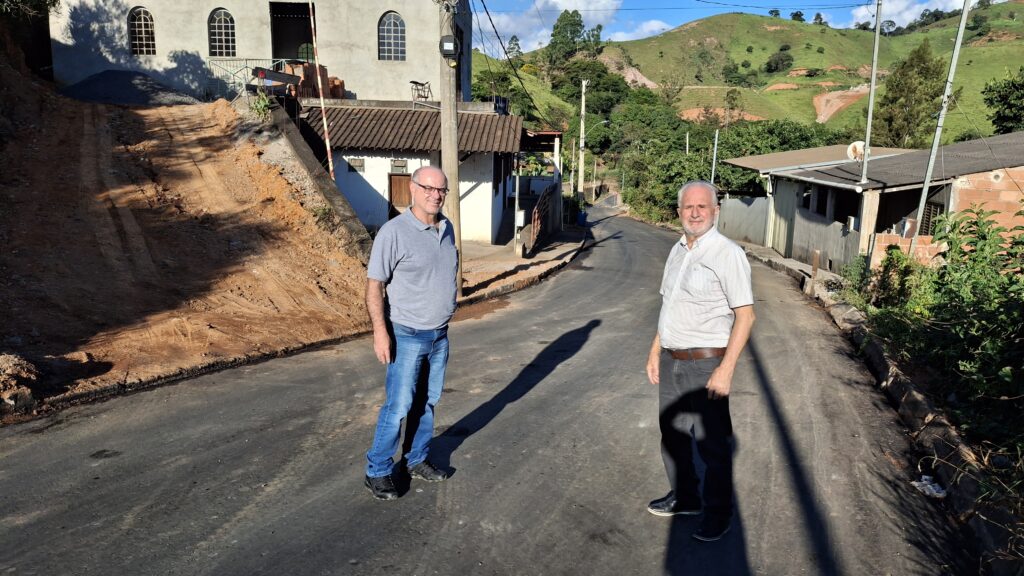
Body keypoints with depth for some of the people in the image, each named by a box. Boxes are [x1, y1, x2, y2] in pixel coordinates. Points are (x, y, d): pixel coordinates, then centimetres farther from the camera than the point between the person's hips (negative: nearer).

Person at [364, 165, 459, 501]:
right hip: (407, 335, -6)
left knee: (428, 402, 16)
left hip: (440, 335, 7)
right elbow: (374, 284, -14)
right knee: (398, 406, -2)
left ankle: (417, 461, 31)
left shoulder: (447, 229, 5)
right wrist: (380, 331, -20)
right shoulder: (394, 232, -16)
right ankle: (378, 471, 13)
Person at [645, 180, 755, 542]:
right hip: (671, 361, 8)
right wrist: (655, 352, 15)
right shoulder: (678, 250, 9)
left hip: (705, 364, -7)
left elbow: (745, 315, -17)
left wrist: (726, 369, -21)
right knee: (672, 434, 19)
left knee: (712, 443, 5)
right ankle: (684, 497, 38)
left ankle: (718, 513, 24)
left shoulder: (727, 254, -15)